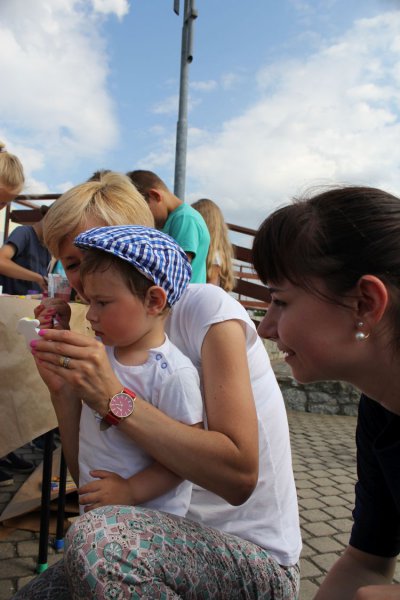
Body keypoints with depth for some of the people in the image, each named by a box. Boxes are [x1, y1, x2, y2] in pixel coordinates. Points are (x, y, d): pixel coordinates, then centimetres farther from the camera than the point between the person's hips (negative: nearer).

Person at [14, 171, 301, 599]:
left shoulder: (205, 307, -17)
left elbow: (239, 476, -24)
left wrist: (113, 399, -29)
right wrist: (61, 388, -11)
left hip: (255, 557, -5)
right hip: (173, 539, 6)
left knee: (98, 535, -29)